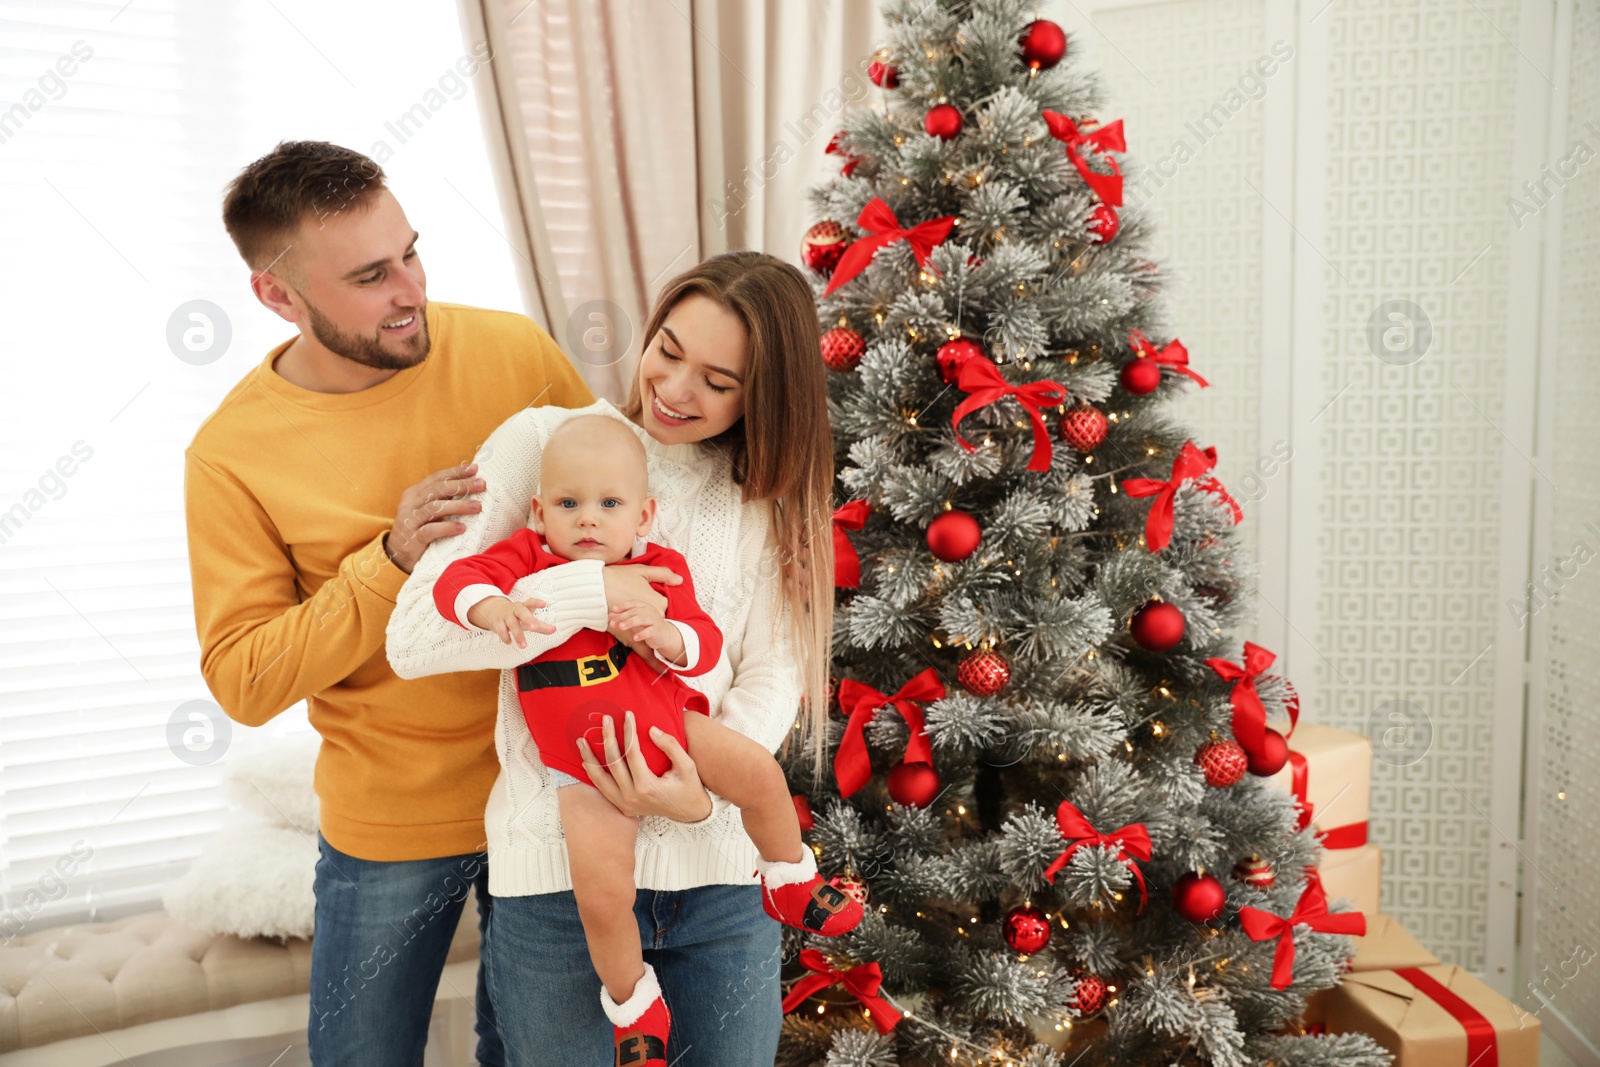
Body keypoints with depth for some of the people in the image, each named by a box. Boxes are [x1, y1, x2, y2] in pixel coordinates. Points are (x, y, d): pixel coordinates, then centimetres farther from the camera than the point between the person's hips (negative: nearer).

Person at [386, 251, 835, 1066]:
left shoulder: (769, 494, 5)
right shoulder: (540, 441, -4)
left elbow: (775, 671, -2)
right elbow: (413, 638, -11)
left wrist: (705, 794, -18)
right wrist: (590, 592, -20)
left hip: (719, 867, 3)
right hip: (554, 870, -2)